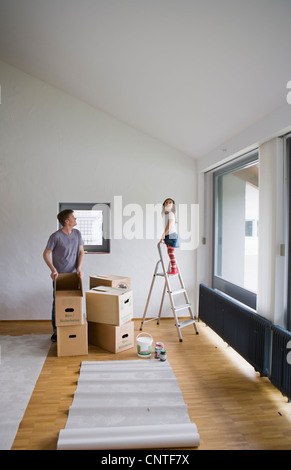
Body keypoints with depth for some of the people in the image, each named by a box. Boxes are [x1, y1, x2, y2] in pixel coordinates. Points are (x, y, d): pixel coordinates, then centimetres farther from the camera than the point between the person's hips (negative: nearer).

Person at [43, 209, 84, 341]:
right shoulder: (56, 236, -14)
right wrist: (53, 269, -19)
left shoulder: (77, 233, 2)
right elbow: (46, 254, -7)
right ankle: (56, 331, 19)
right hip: (59, 276, -4)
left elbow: (81, 251, 5)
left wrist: (79, 268, -8)